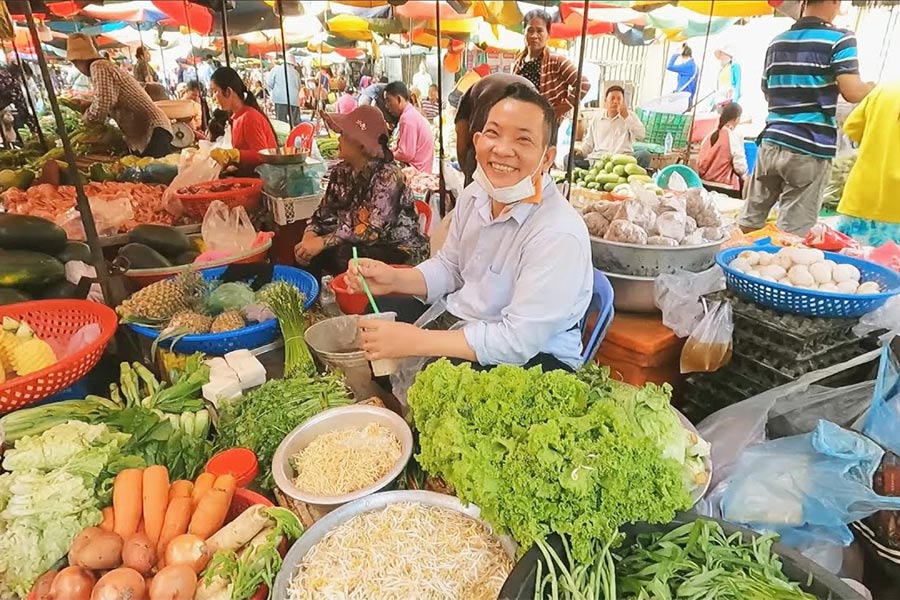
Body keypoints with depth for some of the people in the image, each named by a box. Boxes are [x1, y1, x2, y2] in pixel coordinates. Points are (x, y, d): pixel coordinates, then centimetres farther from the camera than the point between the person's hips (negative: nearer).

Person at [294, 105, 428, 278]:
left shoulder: (388, 176, -22)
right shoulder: (341, 171, 1)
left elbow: (373, 231, -28)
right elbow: (324, 212, 4)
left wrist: (323, 242, -27)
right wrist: (310, 236, -17)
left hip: (399, 251, -7)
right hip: (361, 244, 7)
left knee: (344, 255, -30)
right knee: (307, 252, -12)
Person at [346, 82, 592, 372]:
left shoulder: (560, 235, -28)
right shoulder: (475, 194, -1)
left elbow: (518, 341, -28)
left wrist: (416, 342, -29)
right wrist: (395, 279, -9)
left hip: (531, 357, -7)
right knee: (370, 314, 5)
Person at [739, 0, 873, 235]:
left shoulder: (777, 42, 14)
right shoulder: (839, 39, -3)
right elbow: (853, 93, -12)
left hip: (771, 142, 5)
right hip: (811, 149, -5)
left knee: (749, 220, 12)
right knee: (794, 234, -2)